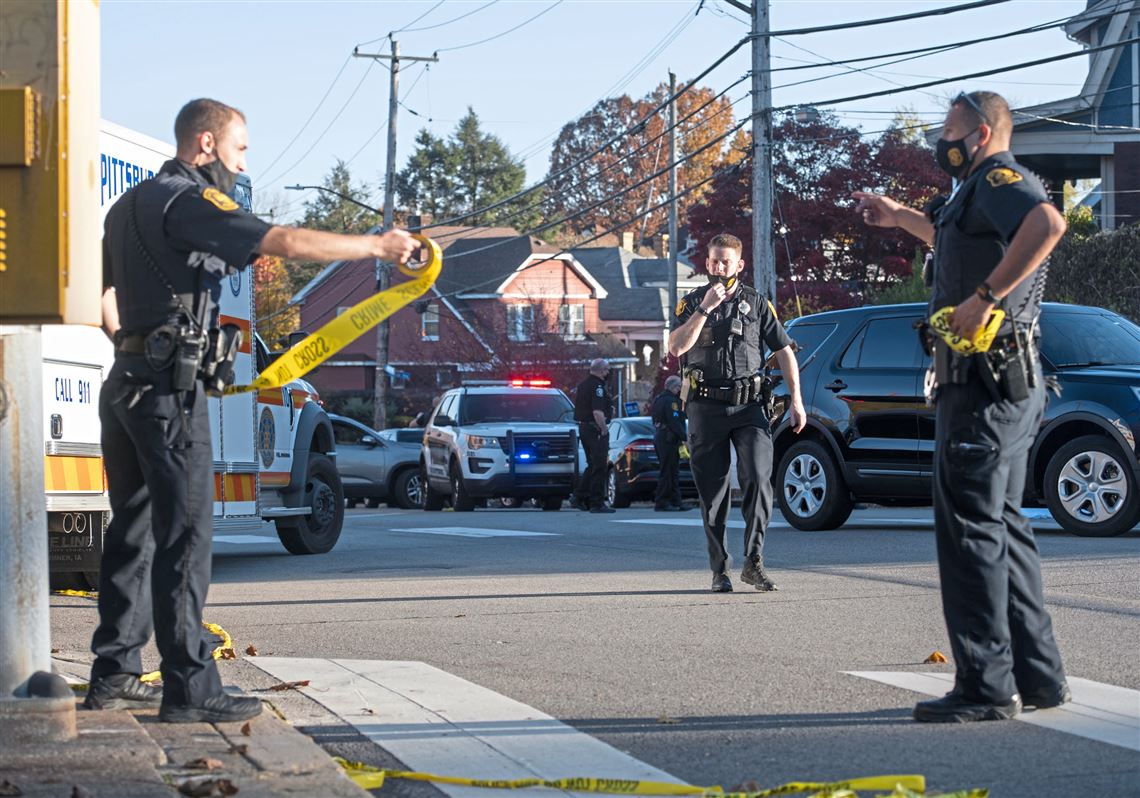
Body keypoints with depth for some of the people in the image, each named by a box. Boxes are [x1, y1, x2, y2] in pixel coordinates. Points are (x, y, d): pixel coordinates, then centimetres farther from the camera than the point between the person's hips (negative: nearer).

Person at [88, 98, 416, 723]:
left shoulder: (130, 206, 20)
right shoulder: (189, 202, -11)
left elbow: (102, 298, 25)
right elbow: (286, 243, -20)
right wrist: (377, 246, -14)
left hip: (125, 384, 10)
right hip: (169, 388, -10)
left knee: (133, 530, 13)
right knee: (184, 534, -9)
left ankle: (113, 676, 17)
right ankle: (189, 689, -10)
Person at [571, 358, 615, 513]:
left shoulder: (583, 384, 14)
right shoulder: (598, 386, -16)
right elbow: (597, 412, -26)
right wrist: (604, 429, -16)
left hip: (583, 428, 9)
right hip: (595, 429, -9)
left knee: (592, 466, 18)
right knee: (599, 467, -4)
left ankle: (579, 497, 15)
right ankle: (597, 503, -3)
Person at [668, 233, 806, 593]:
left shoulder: (756, 303, 9)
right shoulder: (691, 302, 8)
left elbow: (784, 351, 10)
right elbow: (676, 347, -8)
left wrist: (796, 399, 2)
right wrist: (705, 308, -14)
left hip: (749, 405, 0)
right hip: (705, 406, 0)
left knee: (758, 478, -17)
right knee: (712, 492, 2)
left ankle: (753, 562, -12)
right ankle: (719, 569, 9)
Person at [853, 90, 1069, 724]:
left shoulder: (998, 178, -10)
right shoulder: (979, 192, 22)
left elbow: (1047, 224, -33)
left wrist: (984, 296, -32)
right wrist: (900, 217, 49)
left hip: (985, 384, -11)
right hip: (1010, 384, 11)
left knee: (971, 526, -9)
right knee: (1002, 523, 15)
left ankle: (987, 687, -8)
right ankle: (1039, 676, 19)